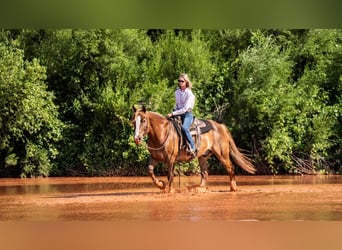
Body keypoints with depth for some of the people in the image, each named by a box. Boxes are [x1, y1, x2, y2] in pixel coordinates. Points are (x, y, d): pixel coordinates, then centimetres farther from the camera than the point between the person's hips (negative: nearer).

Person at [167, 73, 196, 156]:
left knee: (184, 127, -34)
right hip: (178, 114, 8)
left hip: (187, 114, -8)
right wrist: (173, 111, 3)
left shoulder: (189, 94, -13)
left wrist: (173, 114, -21)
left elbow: (185, 109, -19)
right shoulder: (177, 92, 9)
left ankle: (193, 148, -27)